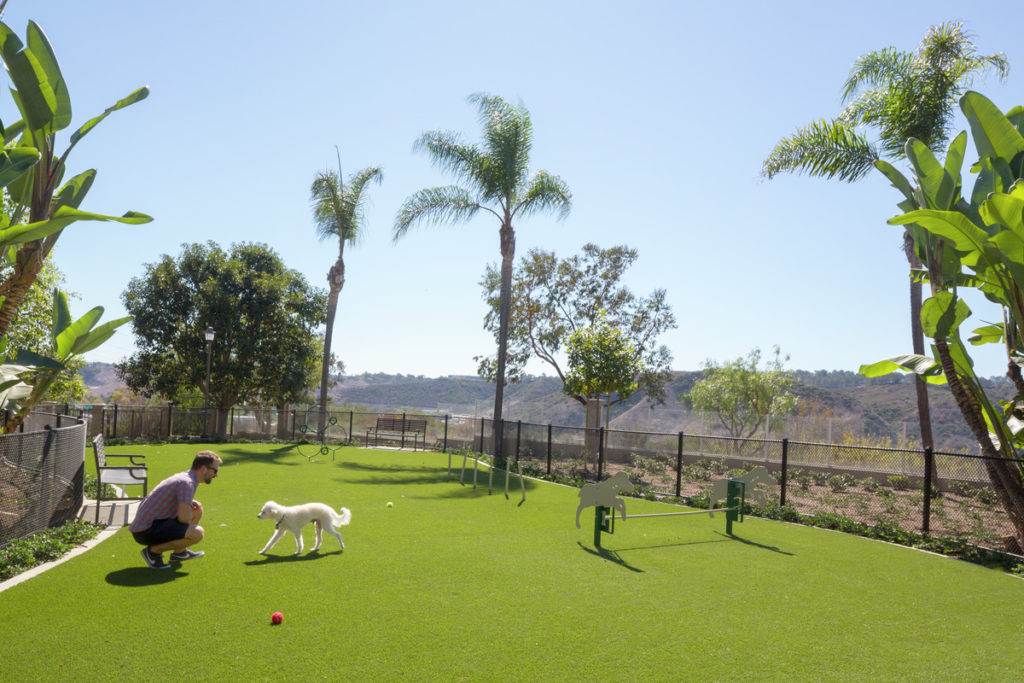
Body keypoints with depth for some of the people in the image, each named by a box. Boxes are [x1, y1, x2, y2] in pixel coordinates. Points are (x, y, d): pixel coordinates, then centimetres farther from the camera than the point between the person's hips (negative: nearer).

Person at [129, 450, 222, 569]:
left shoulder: (183, 476, 11)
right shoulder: (187, 483, -19)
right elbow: (184, 518, -26)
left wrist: (192, 502, 7)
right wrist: (189, 508, -2)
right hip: (146, 531, -10)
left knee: (198, 509, 17)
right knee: (197, 533, -25)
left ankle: (179, 552, 21)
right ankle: (154, 551, -7)